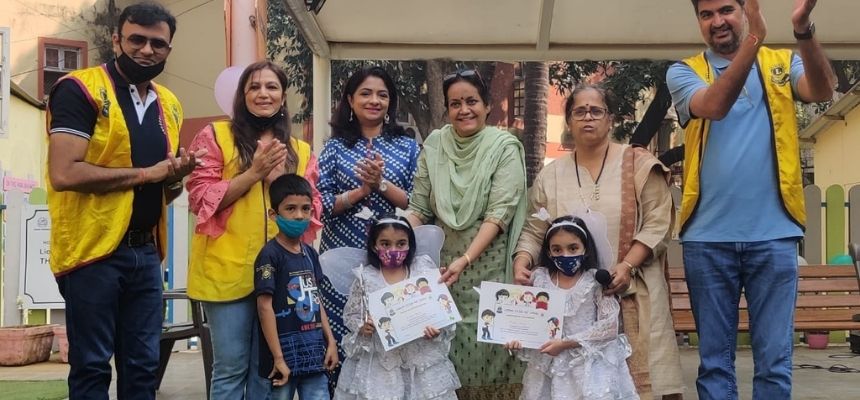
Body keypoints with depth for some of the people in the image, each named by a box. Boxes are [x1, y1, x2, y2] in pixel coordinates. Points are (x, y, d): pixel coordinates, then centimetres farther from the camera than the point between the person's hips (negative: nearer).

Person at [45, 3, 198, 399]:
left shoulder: (168, 105, 13)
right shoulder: (79, 89, -9)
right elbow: (64, 174, -21)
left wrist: (177, 176, -1)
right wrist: (146, 172, -14)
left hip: (146, 252, 7)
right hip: (94, 251, -7)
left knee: (143, 367, 11)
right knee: (91, 367, 2)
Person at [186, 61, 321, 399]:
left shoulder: (300, 151, 14)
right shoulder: (216, 135, 3)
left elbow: (311, 210, 10)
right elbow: (201, 198, -5)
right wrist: (253, 173, -13)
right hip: (228, 269, -4)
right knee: (231, 366, 0)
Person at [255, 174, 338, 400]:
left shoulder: (310, 253, 10)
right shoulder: (270, 255, -11)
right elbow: (265, 307, -15)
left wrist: (330, 341, 10)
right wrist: (278, 358, -17)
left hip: (314, 353, 6)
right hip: (285, 354, -6)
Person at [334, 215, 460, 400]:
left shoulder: (424, 271, -2)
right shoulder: (365, 278, -2)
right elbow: (350, 314, 5)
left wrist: (438, 329, -15)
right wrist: (362, 327, -14)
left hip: (421, 356, 1)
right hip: (380, 359, -1)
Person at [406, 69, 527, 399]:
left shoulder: (505, 147, -4)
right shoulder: (434, 145, 5)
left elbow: (499, 212, -13)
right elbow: (418, 209, 6)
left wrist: (465, 260, -22)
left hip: (487, 263, -3)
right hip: (442, 259, 3)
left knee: (485, 341, -1)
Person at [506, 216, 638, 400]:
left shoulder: (596, 280, -6)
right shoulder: (539, 278, 3)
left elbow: (609, 325, -11)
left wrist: (566, 343, -16)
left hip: (589, 362, -3)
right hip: (548, 362, 3)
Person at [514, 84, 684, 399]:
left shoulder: (638, 165, 3)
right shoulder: (550, 175, 12)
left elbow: (657, 224, -2)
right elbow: (534, 232, 12)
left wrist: (627, 266, -15)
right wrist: (522, 262, -8)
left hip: (630, 293, -2)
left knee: (632, 374, -6)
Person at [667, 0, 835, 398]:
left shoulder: (783, 63, 10)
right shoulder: (683, 71, 6)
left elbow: (822, 90, -11)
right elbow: (713, 106, -15)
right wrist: (752, 41, -26)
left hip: (773, 233, 0)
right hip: (708, 236, 0)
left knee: (775, 359, 3)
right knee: (714, 358, 6)